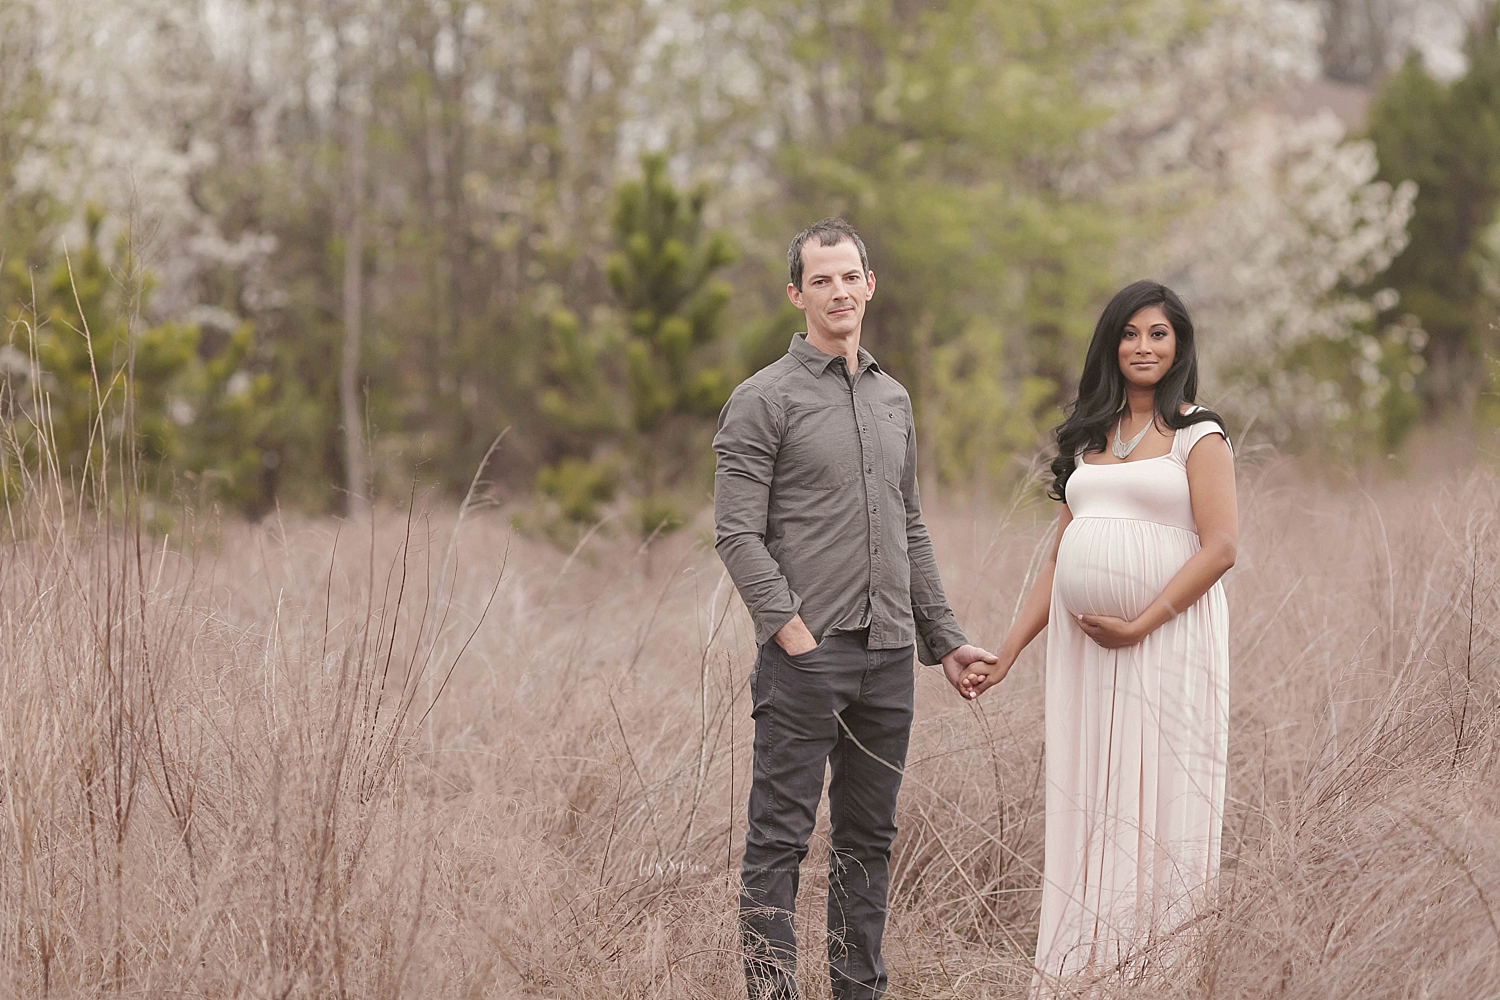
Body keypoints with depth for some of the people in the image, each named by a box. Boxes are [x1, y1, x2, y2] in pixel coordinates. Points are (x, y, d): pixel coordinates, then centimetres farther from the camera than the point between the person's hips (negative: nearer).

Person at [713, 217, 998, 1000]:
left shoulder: (893, 400, 17)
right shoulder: (764, 400, -4)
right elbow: (737, 533, -9)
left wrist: (942, 638, 19)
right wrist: (791, 631, -17)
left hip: (888, 655, 6)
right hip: (805, 653, -6)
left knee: (868, 839, 11)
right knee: (780, 839, -5)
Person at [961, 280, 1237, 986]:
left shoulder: (1198, 437, 1)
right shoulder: (1089, 438, 18)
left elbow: (1220, 547, -9)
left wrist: (1139, 625, -15)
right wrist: (1007, 653, 13)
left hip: (1168, 636, -5)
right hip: (1083, 646, 5)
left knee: (1159, 803, -6)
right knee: (1086, 807, 4)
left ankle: (1162, 973, -3)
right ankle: (1079, 973, 7)